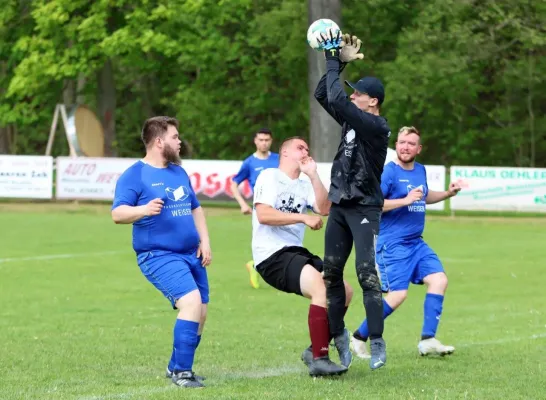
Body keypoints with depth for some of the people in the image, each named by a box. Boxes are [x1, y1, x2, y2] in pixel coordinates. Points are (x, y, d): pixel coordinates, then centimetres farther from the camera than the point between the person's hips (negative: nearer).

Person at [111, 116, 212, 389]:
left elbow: (195, 208, 26)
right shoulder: (135, 175, -7)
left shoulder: (179, 172, 16)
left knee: (199, 314, 7)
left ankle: (176, 368, 26)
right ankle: (181, 371, -16)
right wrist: (143, 210, -35)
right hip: (159, 256, -8)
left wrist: (205, 241, 12)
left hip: (191, 254, 8)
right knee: (192, 301, -24)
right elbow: (118, 213, -16)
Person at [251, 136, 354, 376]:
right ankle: (318, 360, -27)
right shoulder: (270, 177, 0)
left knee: (344, 291, 1)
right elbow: (263, 214, -14)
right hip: (271, 255, -8)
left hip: (296, 253, 8)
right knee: (322, 287, -27)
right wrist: (303, 217, -16)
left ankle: (316, 350, 12)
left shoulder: (304, 186, 20)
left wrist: (313, 175, 0)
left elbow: (324, 209, 2)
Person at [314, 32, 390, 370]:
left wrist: (334, 63, -15)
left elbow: (336, 100, -23)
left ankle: (377, 343, -13)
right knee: (331, 273, 9)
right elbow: (323, 96, 11)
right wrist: (338, 63, 2)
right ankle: (338, 336, 19)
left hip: (364, 209, -8)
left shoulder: (376, 126, -15)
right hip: (340, 206, 8)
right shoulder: (352, 120, 9)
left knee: (367, 274, -14)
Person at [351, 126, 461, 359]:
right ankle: (359, 338, 2)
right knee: (398, 294, -14)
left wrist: (448, 193, 18)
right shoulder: (388, 172, -12)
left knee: (439, 280, -7)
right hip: (393, 244, -8)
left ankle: (428, 341, -4)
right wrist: (405, 200, -24)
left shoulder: (420, 170, 13)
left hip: (416, 243, 8)